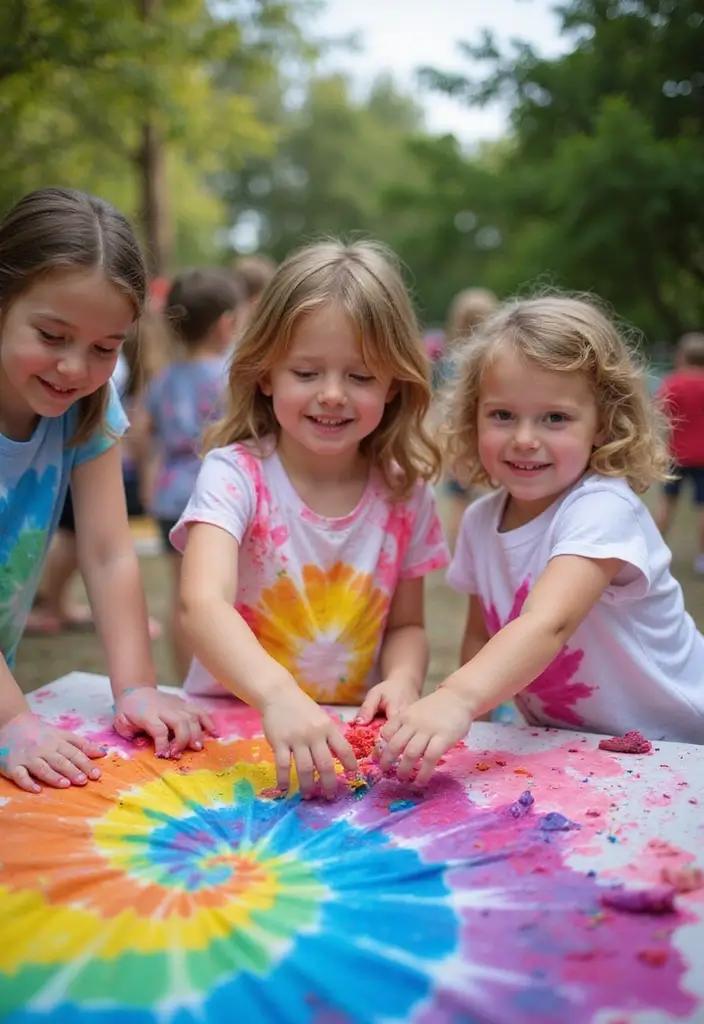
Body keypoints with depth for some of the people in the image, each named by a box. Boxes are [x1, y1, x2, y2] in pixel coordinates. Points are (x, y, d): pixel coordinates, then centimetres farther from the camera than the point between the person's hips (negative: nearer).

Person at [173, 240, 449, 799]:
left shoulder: (405, 495, -1)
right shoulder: (235, 473, -12)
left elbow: (407, 625, 11)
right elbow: (203, 603, -29)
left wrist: (402, 681, -12)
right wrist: (278, 695, -47)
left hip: (348, 739, 5)